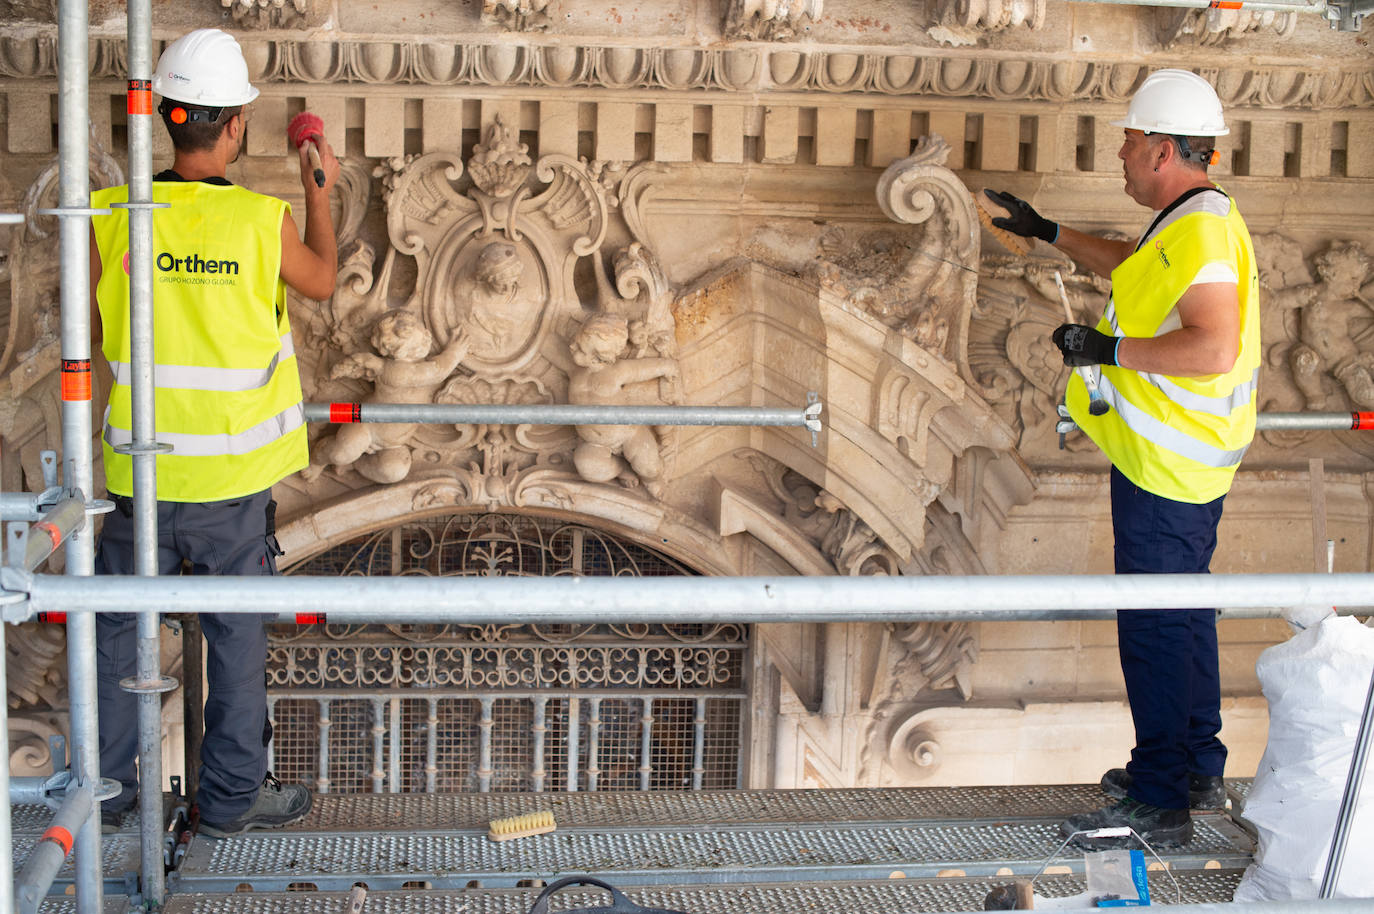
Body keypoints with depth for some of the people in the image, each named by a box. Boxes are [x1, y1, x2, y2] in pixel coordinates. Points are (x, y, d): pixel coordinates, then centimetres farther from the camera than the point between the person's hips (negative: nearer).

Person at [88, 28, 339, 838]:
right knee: (238, 634, 11)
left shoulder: (111, 218, -9)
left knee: (120, 628, 16)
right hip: (231, 474, -2)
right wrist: (320, 191, 21)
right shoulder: (263, 222, -14)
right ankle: (232, 795, 21)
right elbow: (322, 282, 8)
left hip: (139, 470, 2)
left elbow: (88, 334, 1)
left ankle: (105, 788, 26)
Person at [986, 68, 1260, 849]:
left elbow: (1213, 348, -32)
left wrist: (1108, 350, -25)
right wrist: (1049, 233, 35)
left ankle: (1159, 804, 5)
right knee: (1184, 614, 20)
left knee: (1154, 628, -3)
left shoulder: (1201, 228, -22)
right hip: (1180, 463, 11)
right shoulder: (1189, 221, 11)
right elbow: (1129, 266, 33)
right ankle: (1199, 770, 33)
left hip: (1165, 467, -11)